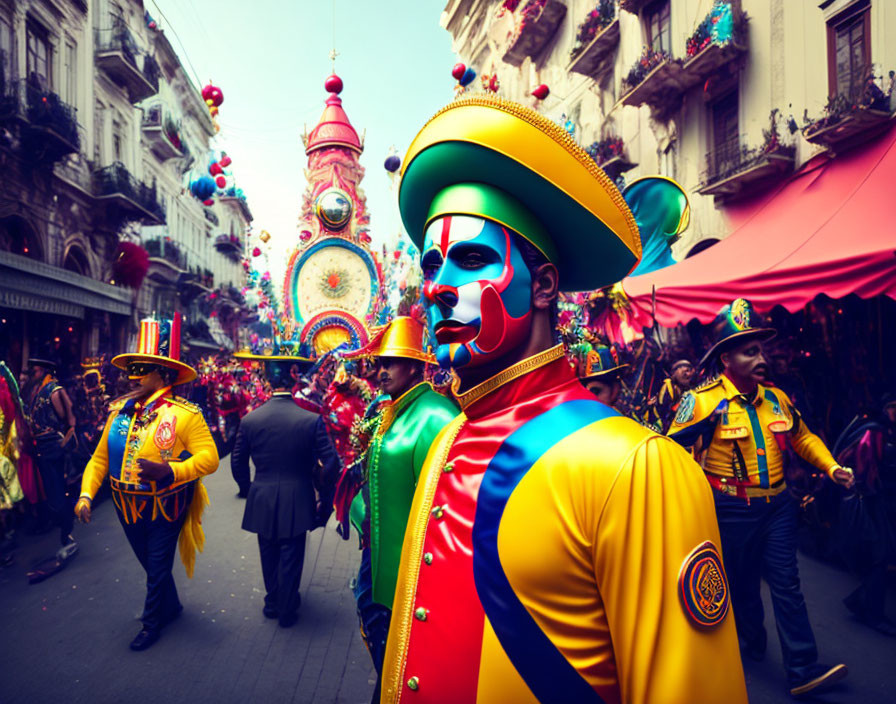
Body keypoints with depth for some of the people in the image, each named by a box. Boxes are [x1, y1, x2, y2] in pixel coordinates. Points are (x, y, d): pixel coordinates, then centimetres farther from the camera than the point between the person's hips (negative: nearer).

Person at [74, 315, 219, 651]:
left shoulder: (185, 414, -18)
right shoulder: (119, 410, -1)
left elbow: (209, 457, -24)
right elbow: (100, 457, 3)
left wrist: (168, 469, -35)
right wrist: (86, 493, -9)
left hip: (164, 508, -5)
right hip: (127, 507, 6)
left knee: (157, 569, 11)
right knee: (151, 564, 23)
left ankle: (152, 623, 34)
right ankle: (171, 607, 47)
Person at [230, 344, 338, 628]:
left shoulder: (250, 419, -10)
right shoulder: (312, 419, -18)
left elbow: (238, 463, 1)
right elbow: (330, 463, -13)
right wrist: (320, 486, 6)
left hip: (261, 502, 3)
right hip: (296, 503, -3)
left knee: (269, 556, 23)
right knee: (291, 558, 14)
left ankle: (272, 602, 42)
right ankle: (286, 610, 31)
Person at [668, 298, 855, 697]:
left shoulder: (777, 399, 3)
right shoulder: (702, 402, -16)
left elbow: (802, 437, 18)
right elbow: (673, 451, -12)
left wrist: (832, 467, 7)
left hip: (778, 505, 4)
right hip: (733, 511, -4)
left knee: (786, 583, 5)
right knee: (742, 582, 14)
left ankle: (803, 670, 12)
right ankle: (751, 640, 39)